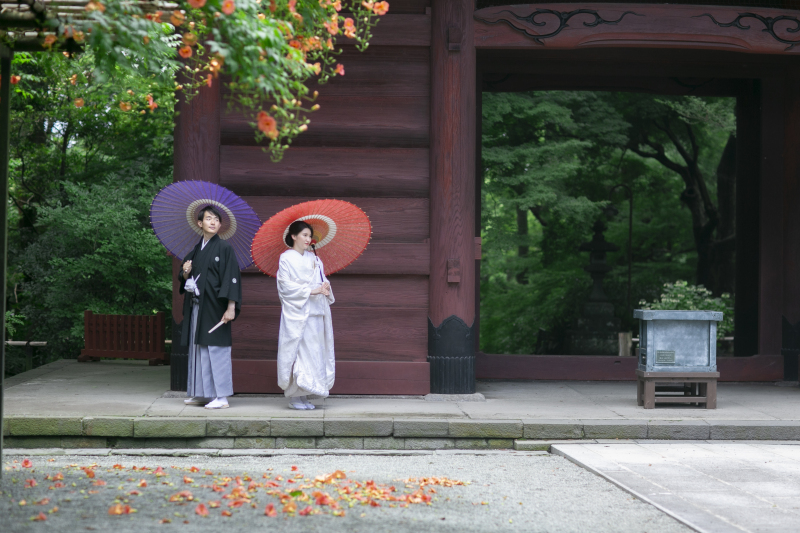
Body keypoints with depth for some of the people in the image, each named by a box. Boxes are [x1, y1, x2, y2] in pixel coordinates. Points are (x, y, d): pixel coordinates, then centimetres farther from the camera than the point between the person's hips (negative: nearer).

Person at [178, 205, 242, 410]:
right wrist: (185, 273, -3)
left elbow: (232, 278, -11)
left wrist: (231, 307, -18)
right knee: (198, 349, 9)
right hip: (197, 307, 7)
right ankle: (201, 393, 16)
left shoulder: (225, 248, -5)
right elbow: (186, 280, 21)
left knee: (216, 349, -7)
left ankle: (221, 396, -5)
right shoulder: (196, 251, 14)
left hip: (215, 308, -7)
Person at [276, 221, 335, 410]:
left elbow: (322, 281, 17)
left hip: (314, 312, 6)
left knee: (314, 350, 3)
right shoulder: (286, 258, -1)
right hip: (296, 312, -6)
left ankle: (304, 396, 8)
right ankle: (294, 397, -4)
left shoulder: (314, 259, 18)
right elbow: (286, 285, -10)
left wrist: (326, 288, -7)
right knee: (297, 351, -9)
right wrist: (310, 290, -17)